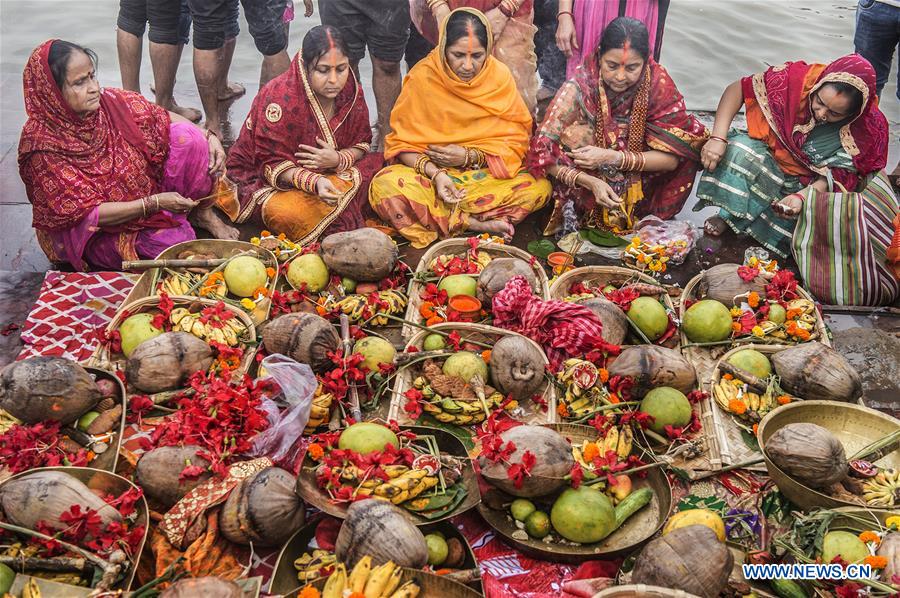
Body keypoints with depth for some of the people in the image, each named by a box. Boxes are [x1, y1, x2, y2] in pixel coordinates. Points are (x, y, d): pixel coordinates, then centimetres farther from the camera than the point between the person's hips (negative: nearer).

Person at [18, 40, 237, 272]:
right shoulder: (42, 145, -24)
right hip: (102, 233, -5)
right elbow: (84, 213, -22)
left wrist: (209, 137, -13)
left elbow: (162, 118, 3)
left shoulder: (109, 102, -11)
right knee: (181, 244, -31)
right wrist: (154, 203, -26)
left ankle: (204, 214, 2)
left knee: (187, 135, -15)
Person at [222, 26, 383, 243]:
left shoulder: (351, 91, -7)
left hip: (330, 173, 5)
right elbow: (273, 163, -21)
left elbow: (361, 144, 1)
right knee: (291, 214, -37)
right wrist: (314, 182, -38)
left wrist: (339, 159, -24)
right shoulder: (280, 97, -24)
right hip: (271, 181, -5)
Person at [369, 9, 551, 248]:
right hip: (430, 175, -1)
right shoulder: (422, 77, -9)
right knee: (384, 186, -32)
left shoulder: (500, 76, -5)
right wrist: (434, 173, -24)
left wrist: (469, 156, -16)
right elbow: (403, 143, -6)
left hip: (486, 175, 1)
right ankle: (474, 224, -22)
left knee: (540, 187, -25)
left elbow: (516, 141, -2)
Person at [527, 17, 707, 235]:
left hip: (637, 185, 1)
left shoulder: (658, 83, -16)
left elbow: (672, 157, -16)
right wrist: (591, 182, -34)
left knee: (688, 140, -17)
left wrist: (612, 157, -29)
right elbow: (542, 151, -21)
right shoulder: (580, 86, -20)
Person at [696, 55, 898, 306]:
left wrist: (802, 196, -33)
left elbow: (840, 175, -14)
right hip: (772, 169, 0)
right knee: (739, 148, -30)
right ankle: (730, 216, -13)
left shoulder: (870, 128, -20)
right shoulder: (797, 79, -23)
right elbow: (738, 89, -16)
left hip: (815, 185, 0)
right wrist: (718, 138, -28)